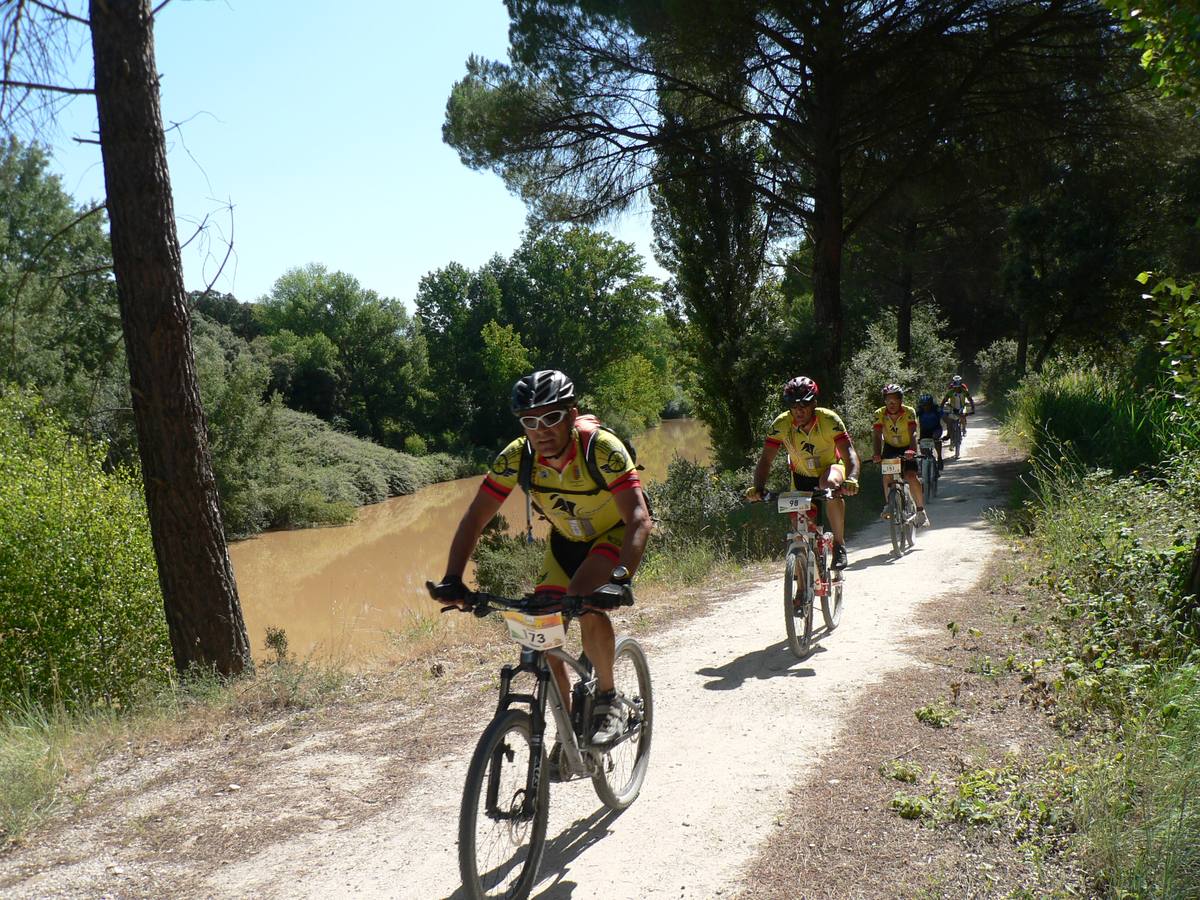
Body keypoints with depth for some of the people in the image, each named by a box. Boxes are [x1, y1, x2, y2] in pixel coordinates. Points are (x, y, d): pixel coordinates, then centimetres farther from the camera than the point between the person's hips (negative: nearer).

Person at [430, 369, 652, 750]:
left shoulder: (602, 448, -33)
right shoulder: (517, 457, -22)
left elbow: (639, 518, -40)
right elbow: (474, 519, -18)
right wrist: (452, 580, -31)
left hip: (615, 534, -4)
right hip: (566, 540, 4)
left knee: (584, 601, -31)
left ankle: (606, 699, -7)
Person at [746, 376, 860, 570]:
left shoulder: (829, 420, -28)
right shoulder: (781, 424, -24)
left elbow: (849, 454, -35)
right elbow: (766, 459, -23)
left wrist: (851, 479, -54)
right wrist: (758, 487, -40)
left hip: (830, 467, -3)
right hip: (802, 475, 3)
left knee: (831, 485, -36)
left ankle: (839, 544, -22)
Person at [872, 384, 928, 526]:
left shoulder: (909, 412, -23)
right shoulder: (880, 414, -18)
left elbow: (913, 434, -33)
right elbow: (878, 435, -26)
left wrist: (912, 451, -51)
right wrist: (877, 454, -42)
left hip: (906, 448, -2)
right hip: (890, 447, 2)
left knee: (911, 476, -18)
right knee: (887, 475, -19)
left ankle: (920, 510, -6)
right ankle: (888, 505, 2)